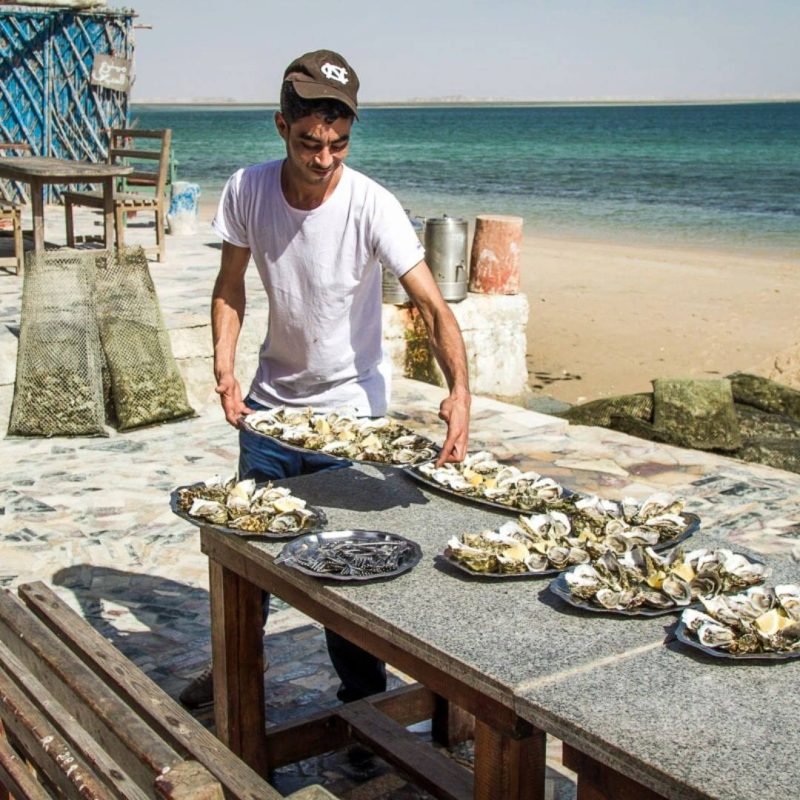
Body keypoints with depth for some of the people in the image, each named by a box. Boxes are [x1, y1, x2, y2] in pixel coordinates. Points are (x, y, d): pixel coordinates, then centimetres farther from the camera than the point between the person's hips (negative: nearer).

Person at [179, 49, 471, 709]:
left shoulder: (372, 206, -21)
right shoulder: (248, 190, -11)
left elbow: (433, 307, -26)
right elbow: (231, 286, 2)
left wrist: (459, 391, -42)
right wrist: (225, 367, -12)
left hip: (350, 407, -4)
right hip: (271, 400, 4)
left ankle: (363, 692, 21)